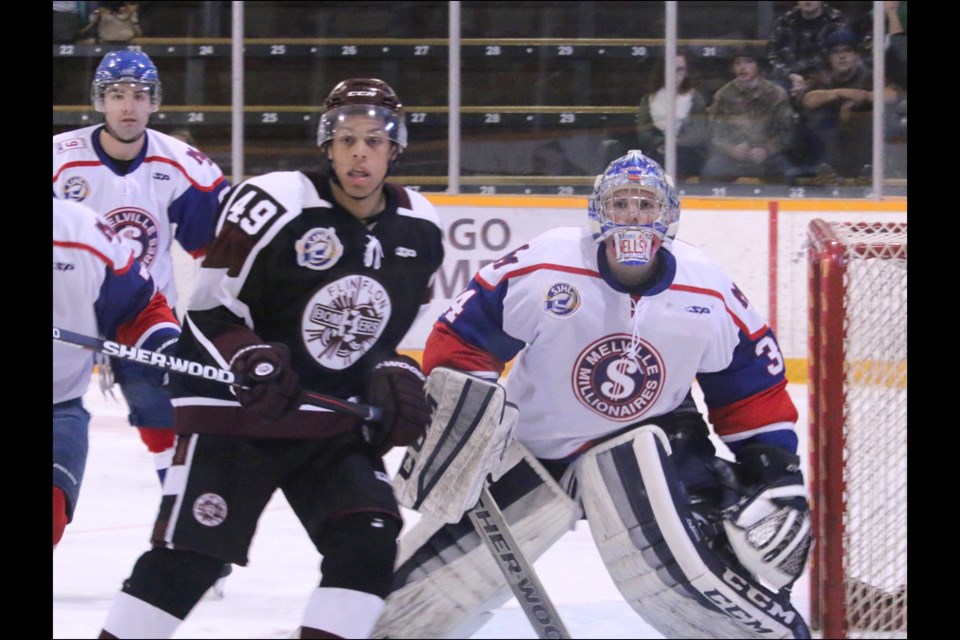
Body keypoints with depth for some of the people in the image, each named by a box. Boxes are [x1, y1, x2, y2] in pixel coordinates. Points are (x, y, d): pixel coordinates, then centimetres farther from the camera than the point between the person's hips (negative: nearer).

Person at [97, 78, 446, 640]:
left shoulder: (420, 229, 1)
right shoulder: (272, 206, -17)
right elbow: (209, 312, -11)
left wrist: (395, 379, 0)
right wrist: (252, 361, -27)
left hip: (336, 423, 5)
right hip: (235, 411, -5)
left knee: (369, 543, -12)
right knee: (187, 560, -7)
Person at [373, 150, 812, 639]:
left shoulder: (711, 298, -11)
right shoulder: (542, 268, -19)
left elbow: (754, 394, 0)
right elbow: (460, 339, -10)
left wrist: (779, 481, -5)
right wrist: (451, 419, -20)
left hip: (650, 445, 0)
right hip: (532, 447, 0)